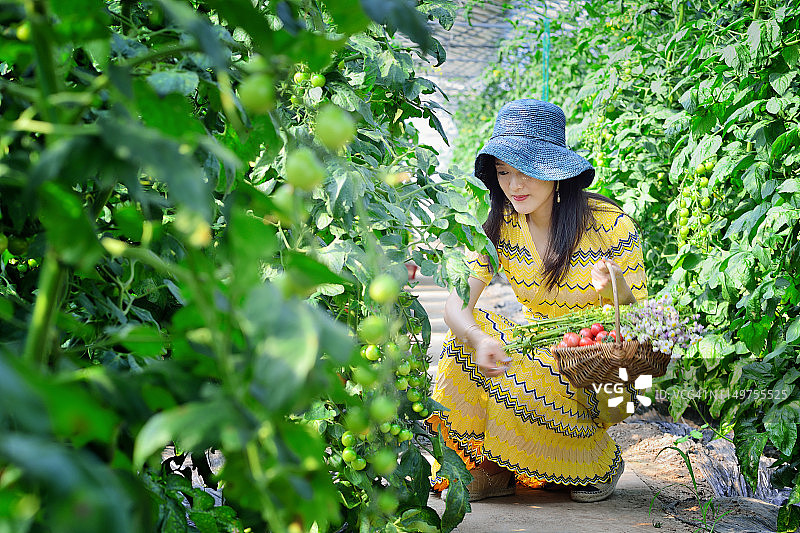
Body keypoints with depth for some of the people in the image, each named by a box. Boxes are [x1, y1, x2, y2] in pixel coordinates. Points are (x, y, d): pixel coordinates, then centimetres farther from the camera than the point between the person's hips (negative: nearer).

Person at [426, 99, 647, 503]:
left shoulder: (611, 226, -18)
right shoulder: (500, 226, -8)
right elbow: (457, 303, -18)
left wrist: (615, 289, -38)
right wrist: (479, 339, -41)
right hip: (539, 350, 4)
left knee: (522, 387, -31)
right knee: (469, 334, -23)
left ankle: (602, 463, -1)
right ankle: (496, 468, -8)